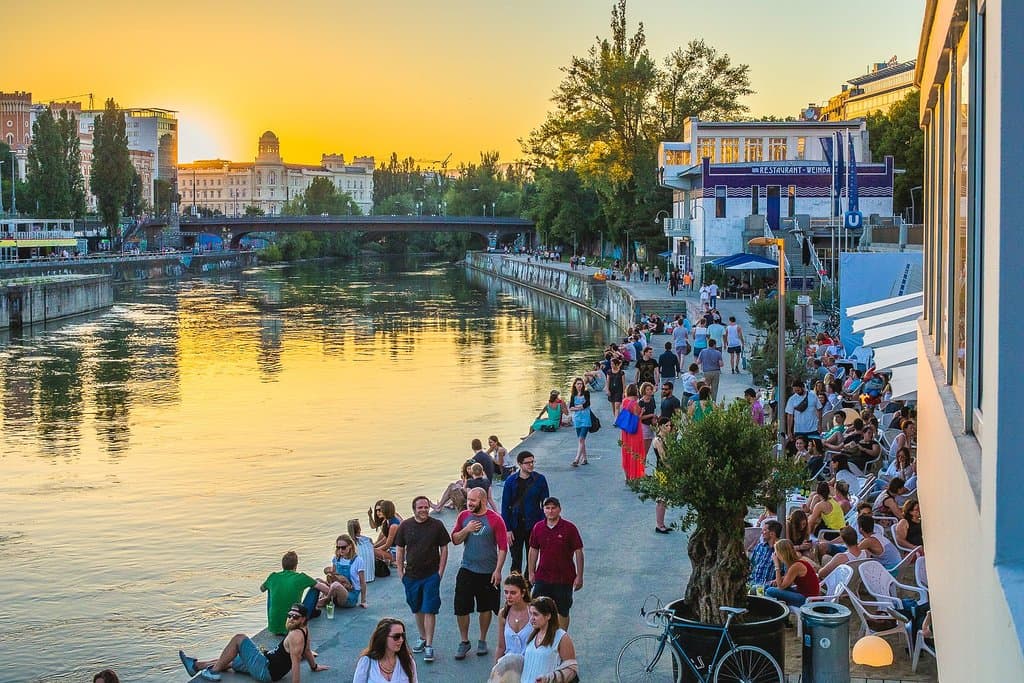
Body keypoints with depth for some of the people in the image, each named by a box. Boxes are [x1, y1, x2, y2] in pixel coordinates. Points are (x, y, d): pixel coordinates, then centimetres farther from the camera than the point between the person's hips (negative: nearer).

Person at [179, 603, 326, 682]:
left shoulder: (295, 635, -25)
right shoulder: (304, 630, 4)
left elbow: (295, 662, -31)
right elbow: (307, 652, 18)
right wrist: (314, 666, 36)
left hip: (265, 670, -10)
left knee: (239, 639, -5)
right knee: (228, 659, 22)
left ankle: (213, 671, 4)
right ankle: (196, 665, 34)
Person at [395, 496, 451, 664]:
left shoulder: (436, 525, -4)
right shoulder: (405, 526, 1)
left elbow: (444, 549, 1)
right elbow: (400, 550, 8)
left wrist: (440, 571, -5)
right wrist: (400, 572, 3)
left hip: (431, 575, -3)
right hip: (411, 575, 3)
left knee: (429, 610, -6)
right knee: (417, 609, 15)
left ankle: (429, 645, -3)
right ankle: (422, 638, 31)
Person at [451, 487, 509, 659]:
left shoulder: (495, 519, -10)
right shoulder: (464, 516, 2)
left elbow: (503, 547, -9)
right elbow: (455, 540, 6)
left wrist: (498, 570, -13)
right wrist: (466, 530, -13)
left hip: (488, 572, -2)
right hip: (467, 570, 3)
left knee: (485, 608, 11)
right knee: (461, 608, 0)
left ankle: (482, 641, 27)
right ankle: (464, 642, 16)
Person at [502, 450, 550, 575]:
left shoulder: (540, 480, -4)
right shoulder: (511, 481, -4)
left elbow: (545, 505, 0)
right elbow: (505, 507, -1)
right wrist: (507, 529, -6)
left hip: (533, 526, 0)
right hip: (515, 526, 0)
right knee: (516, 561, 8)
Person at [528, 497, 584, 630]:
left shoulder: (569, 528, -9)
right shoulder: (538, 528, 1)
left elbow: (578, 552, -6)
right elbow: (533, 550, 11)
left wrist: (579, 576, -7)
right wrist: (531, 572, 10)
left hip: (564, 578, -3)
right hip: (542, 577, 3)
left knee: (562, 611, 8)